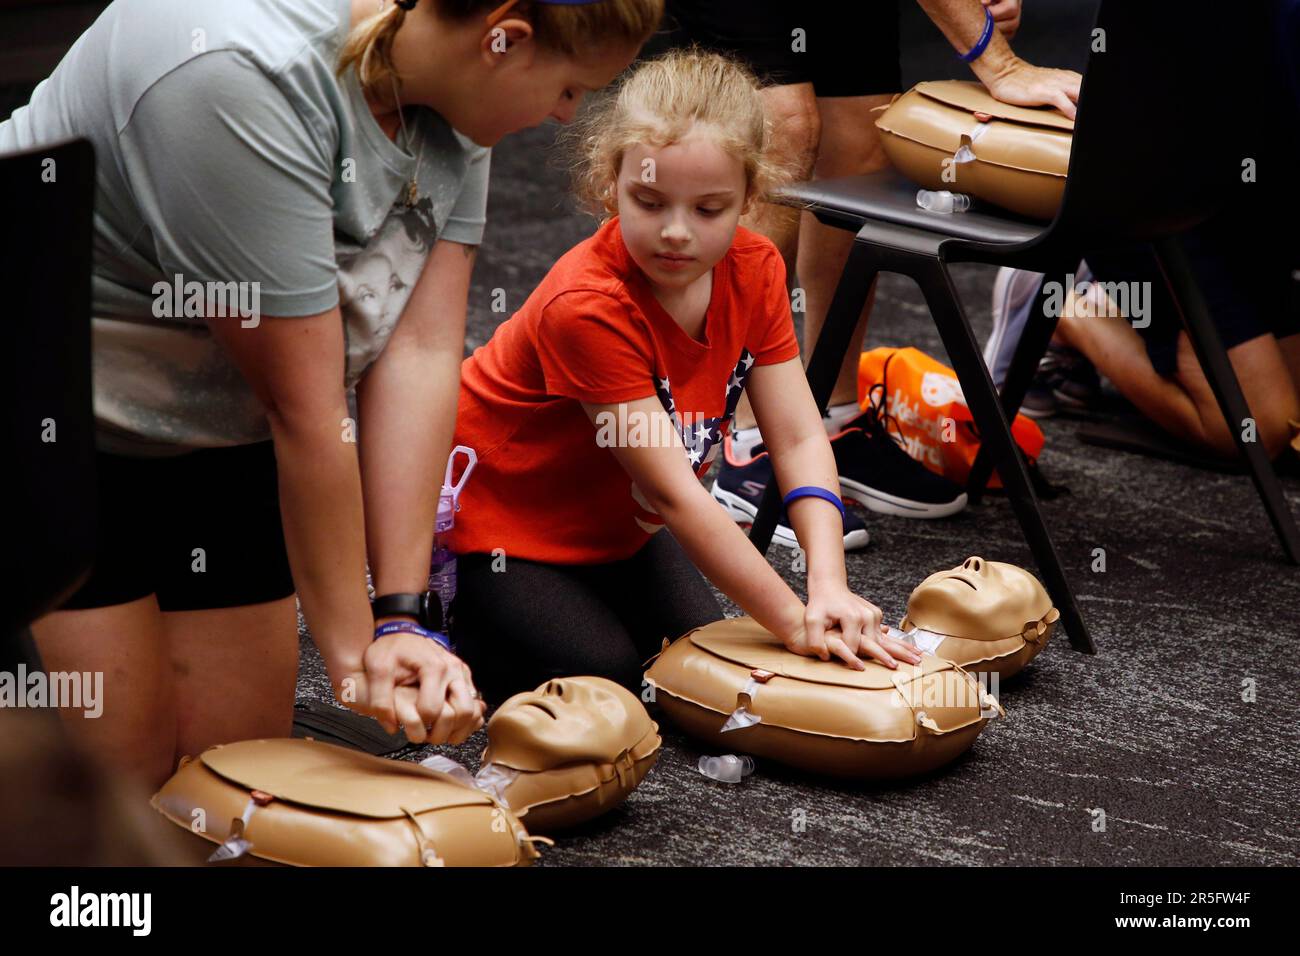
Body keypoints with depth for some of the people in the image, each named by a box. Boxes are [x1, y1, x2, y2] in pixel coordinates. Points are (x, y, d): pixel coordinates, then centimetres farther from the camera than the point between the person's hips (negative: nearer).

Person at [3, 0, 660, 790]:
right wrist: (353, 651, -21)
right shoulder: (244, 77, -35)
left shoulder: (453, 100, -9)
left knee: (240, 751, 4)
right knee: (123, 761, -7)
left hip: (216, 428, 7)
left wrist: (401, 619, -17)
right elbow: (305, 410, -30)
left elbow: (423, 352, -13)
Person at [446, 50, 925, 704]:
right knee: (601, 674, -13)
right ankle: (433, 595, 8)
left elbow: (800, 440, -17)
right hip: (499, 510, -7)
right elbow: (674, 493, -36)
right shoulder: (586, 307, -37)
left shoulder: (753, 270, -15)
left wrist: (828, 586, -33)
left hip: (612, 516, 7)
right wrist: (796, 624, -35)